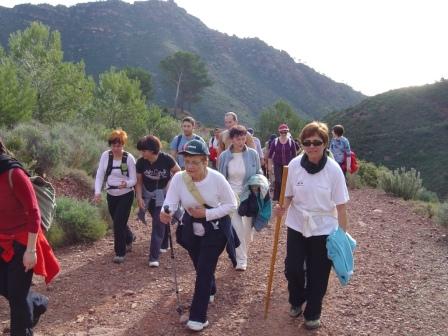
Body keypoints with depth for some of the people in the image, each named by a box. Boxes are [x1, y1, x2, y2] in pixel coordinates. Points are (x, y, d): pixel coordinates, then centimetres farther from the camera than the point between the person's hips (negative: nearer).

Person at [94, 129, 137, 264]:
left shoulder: (129, 158, -15)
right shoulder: (105, 155, -6)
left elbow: (134, 179, -11)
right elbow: (100, 175, -5)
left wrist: (126, 184, -33)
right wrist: (98, 192, -18)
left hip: (126, 195, -4)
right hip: (111, 195, 4)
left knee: (119, 222, -10)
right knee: (118, 222, 17)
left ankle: (120, 253, 5)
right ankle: (129, 238, 48)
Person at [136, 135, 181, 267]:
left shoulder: (166, 159, -21)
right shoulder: (141, 162, -13)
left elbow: (178, 172, -4)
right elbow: (139, 181, -4)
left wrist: (170, 184, -14)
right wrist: (139, 198, -11)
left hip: (163, 194, -3)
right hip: (148, 195, 3)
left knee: (159, 223, -10)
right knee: (157, 221, 16)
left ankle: (154, 256, -10)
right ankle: (163, 244, 44)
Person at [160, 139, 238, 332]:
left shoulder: (217, 179, -23)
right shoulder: (178, 178, -18)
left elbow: (231, 205, -15)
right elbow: (170, 202, -25)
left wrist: (207, 213, -27)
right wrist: (165, 213, -49)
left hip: (215, 230, -3)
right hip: (192, 231, 4)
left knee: (204, 269, -8)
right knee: (201, 267, 21)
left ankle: (198, 317, 3)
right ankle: (209, 291, 53)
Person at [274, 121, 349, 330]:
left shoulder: (333, 169, -15)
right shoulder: (294, 165, -9)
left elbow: (341, 205, -10)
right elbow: (289, 195, 2)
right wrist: (282, 208, -19)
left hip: (323, 229, -2)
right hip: (297, 226, 2)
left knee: (318, 274, 8)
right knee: (292, 268, 5)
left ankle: (312, 313, 31)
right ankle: (296, 302, 37)